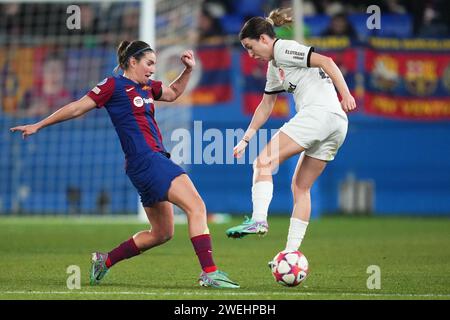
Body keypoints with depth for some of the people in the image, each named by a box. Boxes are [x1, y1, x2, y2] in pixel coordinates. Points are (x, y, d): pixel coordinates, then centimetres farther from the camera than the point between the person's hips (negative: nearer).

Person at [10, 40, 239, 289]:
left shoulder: (147, 87, 19)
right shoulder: (114, 85, -4)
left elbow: (173, 93, 37)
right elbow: (77, 108, -1)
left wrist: (188, 69, 19)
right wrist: (38, 126, 3)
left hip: (156, 161, 10)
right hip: (145, 160, -10)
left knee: (161, 233, 15)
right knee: (197, 207, -20)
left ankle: (105, 260, 25)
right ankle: (209, 273, -26)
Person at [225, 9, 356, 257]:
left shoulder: (284, 49, -2)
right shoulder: (274, 67, 26)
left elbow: (326, 62, -13)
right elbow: (265, 107, 35)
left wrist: (346, 94, -22)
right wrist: (245, 139, 34)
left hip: (318, 113, -9)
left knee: (263, 162, -9)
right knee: (300, 187, 10)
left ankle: (259, 220, -24)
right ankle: (292, 252, 7)